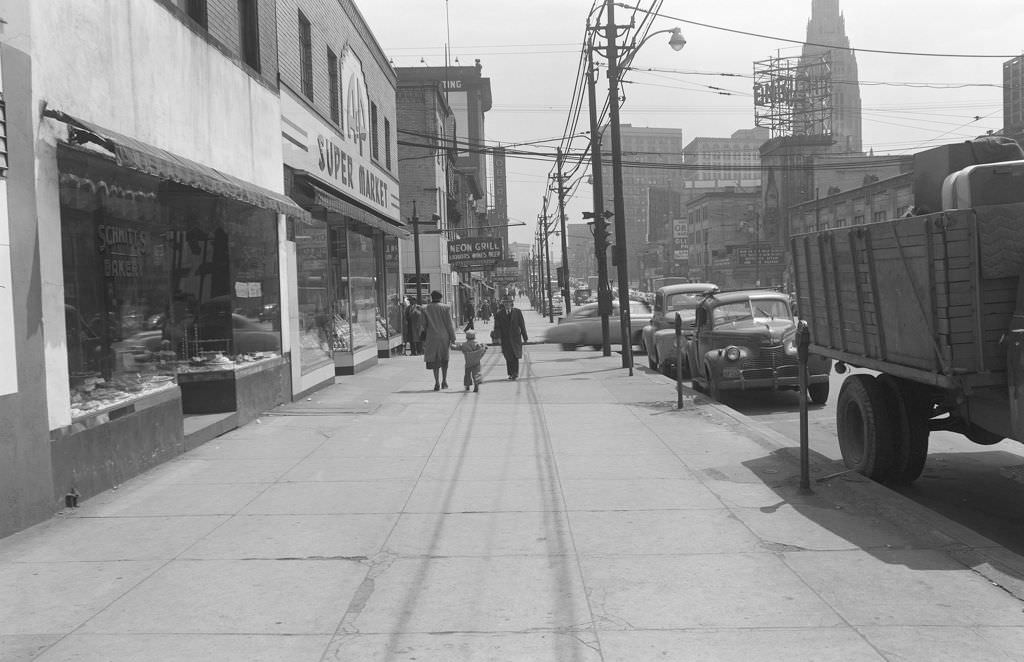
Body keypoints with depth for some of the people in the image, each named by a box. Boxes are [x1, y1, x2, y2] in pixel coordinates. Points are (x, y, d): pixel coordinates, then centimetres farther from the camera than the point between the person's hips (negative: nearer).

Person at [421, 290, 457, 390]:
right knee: (444, 359, 16)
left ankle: (437, 383, 0)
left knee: (434, 360, 5)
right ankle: (444, 381, 15)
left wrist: (423, 339, 11)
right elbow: (449, 324, -3)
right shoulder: (446, 307, -3)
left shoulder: (425, 308, -1)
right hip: (444, 336, 0)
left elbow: (423, 325, 1)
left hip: (432, 337, 0)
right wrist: (452, 338, 1)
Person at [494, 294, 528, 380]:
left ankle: (515, 374, -6)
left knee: (515, 356, -8)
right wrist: (498, 337, -12)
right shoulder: (499, 314, 3)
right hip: (505, 339, 1)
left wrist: (525, 337, 5)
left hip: (516, 338, -1)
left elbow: (522, 325, 6)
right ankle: (511, 374, 14)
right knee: (508, 357, 4)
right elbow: (497, 327, 1)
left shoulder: (517, 312, 5)